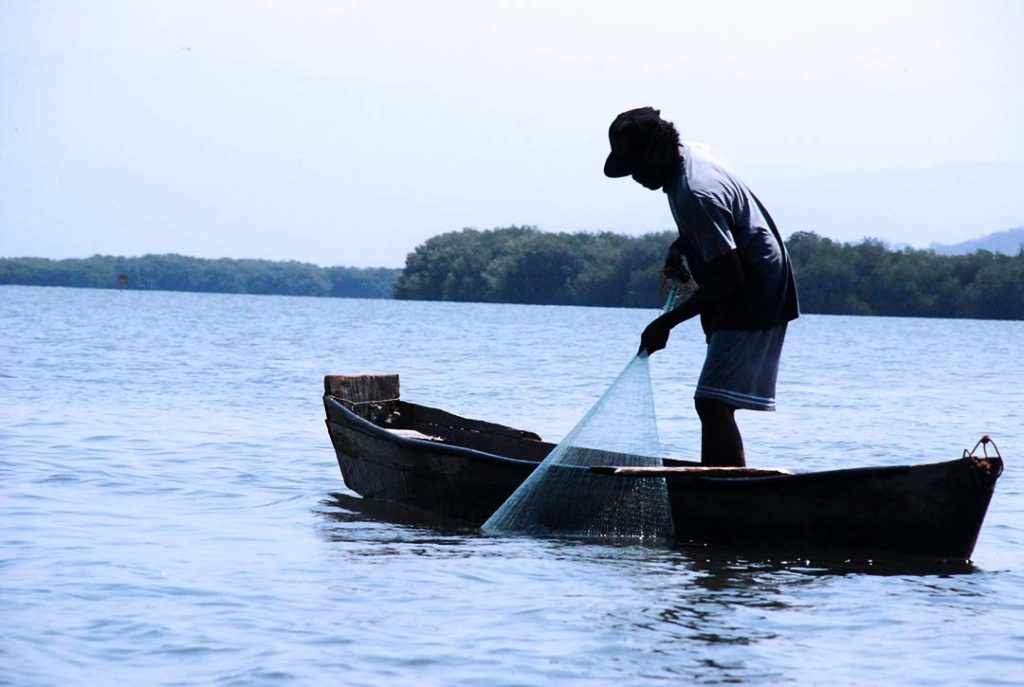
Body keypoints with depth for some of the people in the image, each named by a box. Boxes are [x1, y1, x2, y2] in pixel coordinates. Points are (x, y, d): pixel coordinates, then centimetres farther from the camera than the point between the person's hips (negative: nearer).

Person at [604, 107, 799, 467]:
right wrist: (679, 246, 10)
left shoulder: (695, 194, -26)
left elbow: (728, 278, -24)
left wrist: (665, 323, -19)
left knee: (712, 402, -18)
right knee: (714, 404, 12)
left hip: (754, 300, -11)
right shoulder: (692, 155, 5)